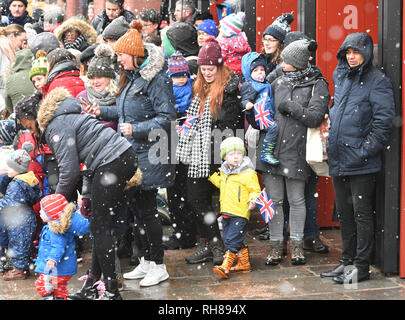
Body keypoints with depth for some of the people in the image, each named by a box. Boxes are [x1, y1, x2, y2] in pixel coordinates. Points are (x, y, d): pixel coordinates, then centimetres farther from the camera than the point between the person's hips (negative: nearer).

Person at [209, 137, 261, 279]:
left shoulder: (248, 173, -9)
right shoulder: (223, 172, 11)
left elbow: (255, 190, -5)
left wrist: (253, 200, -23)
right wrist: (211, 174, 20)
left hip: (240, 213, -8)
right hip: (226, 213, 8)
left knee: (232, 241, -11)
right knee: (228, 239, 12)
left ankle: (225, 267, -12)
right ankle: (244, 264, 24)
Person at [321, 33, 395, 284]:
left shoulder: (377, 81, -9)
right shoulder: (340, 76, 13)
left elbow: (383, 122, -14)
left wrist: (364, 151, -17)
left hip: (361, 162, -8)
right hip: (338, 160, 8)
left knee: (362, 213, -1)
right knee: (344, 213, 14)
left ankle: (361, 267, 6)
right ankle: (348, 261, 25)